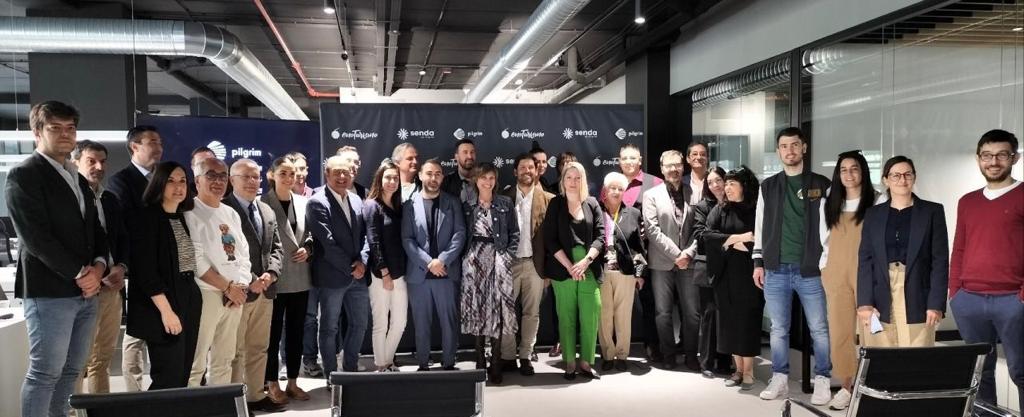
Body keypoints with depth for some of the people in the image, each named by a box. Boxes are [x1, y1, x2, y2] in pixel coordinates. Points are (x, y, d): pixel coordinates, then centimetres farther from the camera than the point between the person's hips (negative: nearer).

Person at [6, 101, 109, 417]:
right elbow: (36, 237, -14)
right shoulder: (23, 175, -6)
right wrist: (79, 274, -14)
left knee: (70, 371, 11)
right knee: (44, 373, -4)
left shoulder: (79, 180, 19)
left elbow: (95, 230, 19)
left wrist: (98, 266, -1)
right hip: (49, 291, -7)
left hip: (85, 291, 7)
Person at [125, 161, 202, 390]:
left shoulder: (182, 217, 14)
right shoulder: (147, 217, -9)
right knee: (169, 379, -8)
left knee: (183, 376, 9)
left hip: (188, 301, 8)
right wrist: (166, 309, -20)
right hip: (162, 305, -8)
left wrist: (189, 304, 11)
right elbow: (145, 270, -16)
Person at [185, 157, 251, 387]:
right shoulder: (190, 212, -6)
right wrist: (228, 286, -11)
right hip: (205, 295, -7)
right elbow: (195, 259, -14)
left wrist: (241, 287, -2)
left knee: (224, 361, 12)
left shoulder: (231, 214, 16)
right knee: (196, 363, -7)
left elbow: (243, 254, 15)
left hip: (234, 297, 7)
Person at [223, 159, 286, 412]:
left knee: (259, 348, 14)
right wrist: (248, 281, -18)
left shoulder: (268, 211, 15)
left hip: (265, 290, 7)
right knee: (234, 350, 1)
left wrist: (271, 273, -5)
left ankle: (256, 395, 24)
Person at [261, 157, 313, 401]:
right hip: (275, 278, -5)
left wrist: (308, 248, -5)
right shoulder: (263, 203, -7)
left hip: (300, 278, 5)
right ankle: (272, 384, 16)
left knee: (296, 332, 11)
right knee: (273, 332, 4)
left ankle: (293, 383, 22)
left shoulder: (303, 202, 7)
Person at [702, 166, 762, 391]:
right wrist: (737, 238, -13)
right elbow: (707, 234, -4)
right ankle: (738, 369, 14)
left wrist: (731, 242, -9)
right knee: (730, 320, 5)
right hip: (726, 273, 3)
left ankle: (748, 372, 6)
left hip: (749, 273, -3)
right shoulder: (720, 209, 8)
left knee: (748, 320, -2)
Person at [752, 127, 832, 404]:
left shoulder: (822, 185, 3)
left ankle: (822, 381, 12)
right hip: (776, 270, 2)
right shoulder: (768, 187, 10)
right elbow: (760, 227, 12)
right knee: (778, 329, 8)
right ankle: (780, 380, 17)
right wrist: (758, 262, 7)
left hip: (810, 270, -2)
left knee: (819, 329, 2)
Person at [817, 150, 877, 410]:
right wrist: (825, 269, 10)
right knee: (840, 331, 3)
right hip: (836, 276, 4)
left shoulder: (877, 203, 0)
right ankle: (847, 386, 11)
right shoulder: (829, 204, 13)